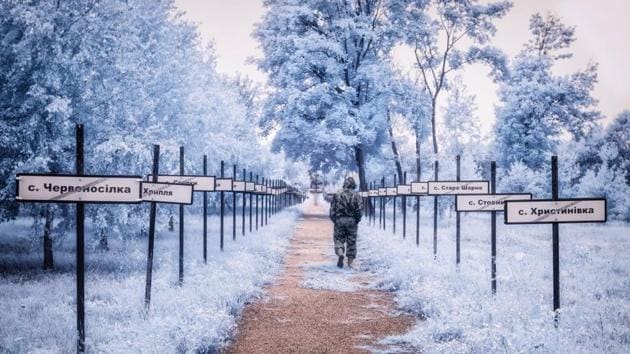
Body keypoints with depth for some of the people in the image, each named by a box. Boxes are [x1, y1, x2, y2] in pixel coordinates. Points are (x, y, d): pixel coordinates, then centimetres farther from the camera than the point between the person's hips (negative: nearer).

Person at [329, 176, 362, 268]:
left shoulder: (337, 195, 1)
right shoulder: (356, 196, -1)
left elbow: (332, 209, 0)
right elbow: (358, 211, -4)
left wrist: (334, 220, 10)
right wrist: (357, 221, 9)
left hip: (339, 220, 0)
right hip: (351, 221, 0)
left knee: (339, 239, 8)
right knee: (351, 242, 7)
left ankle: (340, 254, -19)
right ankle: (350, 262, 7)